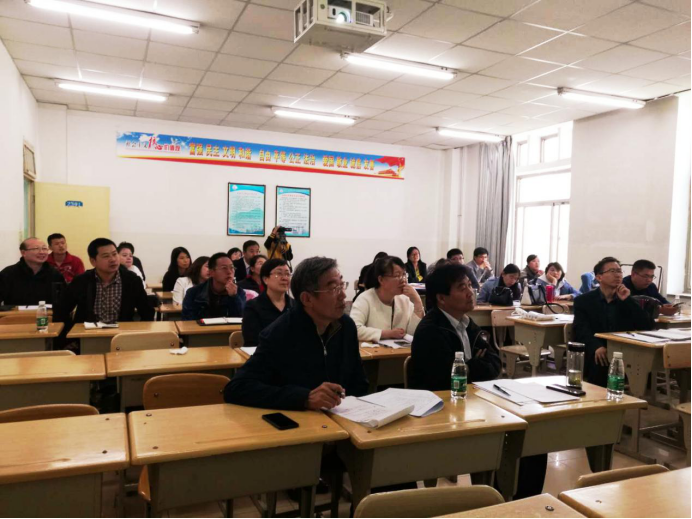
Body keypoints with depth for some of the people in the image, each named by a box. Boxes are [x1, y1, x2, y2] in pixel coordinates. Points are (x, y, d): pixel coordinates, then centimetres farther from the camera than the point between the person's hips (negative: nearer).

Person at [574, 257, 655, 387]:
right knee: (599, 361, -34)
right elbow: (581, 330, -9)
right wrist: (597, 347, -29)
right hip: (596, 354, -3)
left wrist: (627, 300, -5)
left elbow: (648, 326, 3)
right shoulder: (583, 301, 6)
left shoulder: (628, 299, 16)